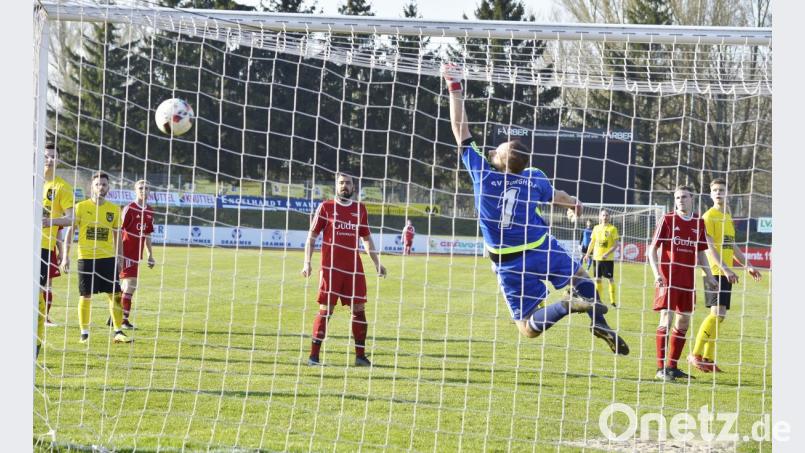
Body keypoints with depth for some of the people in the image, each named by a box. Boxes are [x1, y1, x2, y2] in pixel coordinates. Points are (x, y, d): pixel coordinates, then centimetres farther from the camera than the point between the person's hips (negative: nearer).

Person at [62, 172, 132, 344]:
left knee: (115, 295, -2)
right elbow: (70, 231, 0)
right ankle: (84, 334, 10)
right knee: (85, 296, 1)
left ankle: (118, 332, 3)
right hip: (86, 258, -2)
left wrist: (119, 258, 12)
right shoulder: (81, 207, -1)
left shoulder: (114, 209, 7)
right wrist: (65, 256, -6)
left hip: (108, 258, 2)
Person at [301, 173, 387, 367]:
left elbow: (367, 238, 21)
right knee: (325, 310, -5)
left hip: (354, 268, 4)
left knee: (358, 309, 2)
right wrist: (307, 262, -5)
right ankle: (314, 355, -1)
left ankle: (360, 355, 8)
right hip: (331, 268, -3)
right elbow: (312, 236, 4)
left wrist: (377, 263, 16)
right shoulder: (326, 207, 3)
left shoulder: (360, 209, 13)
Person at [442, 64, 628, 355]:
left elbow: (460, 129, -8)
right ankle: (599, 322, 1)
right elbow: (557, 197, 17)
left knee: (529, 328, 1)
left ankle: (567, 306, -30)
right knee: (580, 275, 28)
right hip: (542, 250, 1)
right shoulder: (534, 177, -5)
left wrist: (455, 89, -1)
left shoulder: (481, 172, -13)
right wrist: (575, 204, 40)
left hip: (508, 263, -1)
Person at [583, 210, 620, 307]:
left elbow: (616, 244, -8)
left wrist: (607, 254, -20)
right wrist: (587, 254, 9)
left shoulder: (612, 228, -4)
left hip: (608, 258, -4)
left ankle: (612, 301, 5)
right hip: (597, 257, 4)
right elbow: (592, 242, 18)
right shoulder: (596, 228, 9)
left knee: (611, 279, -1)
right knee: (598, 279, 6)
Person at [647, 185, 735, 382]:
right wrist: (657, 273, -14)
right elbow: (652, 249, -2)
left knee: (683, 323, 7)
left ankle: (672, 366, 17)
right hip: (668, 278, -5)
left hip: (688, 279, 5)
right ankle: (661, 368, -7)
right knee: (666, 320, -10)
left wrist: (708, 275, 13)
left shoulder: (699, 223, 9)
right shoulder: (667, 220, -2)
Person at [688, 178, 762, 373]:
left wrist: (748, 265, 24)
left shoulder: (728, 217, 18)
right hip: (714, 271, -8)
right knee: (717, 313, -16)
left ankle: (708, 358, 9)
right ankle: (696, 354, -9)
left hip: (725, 273, 8)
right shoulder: (709, 216, -8)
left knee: (719, 316, 6)